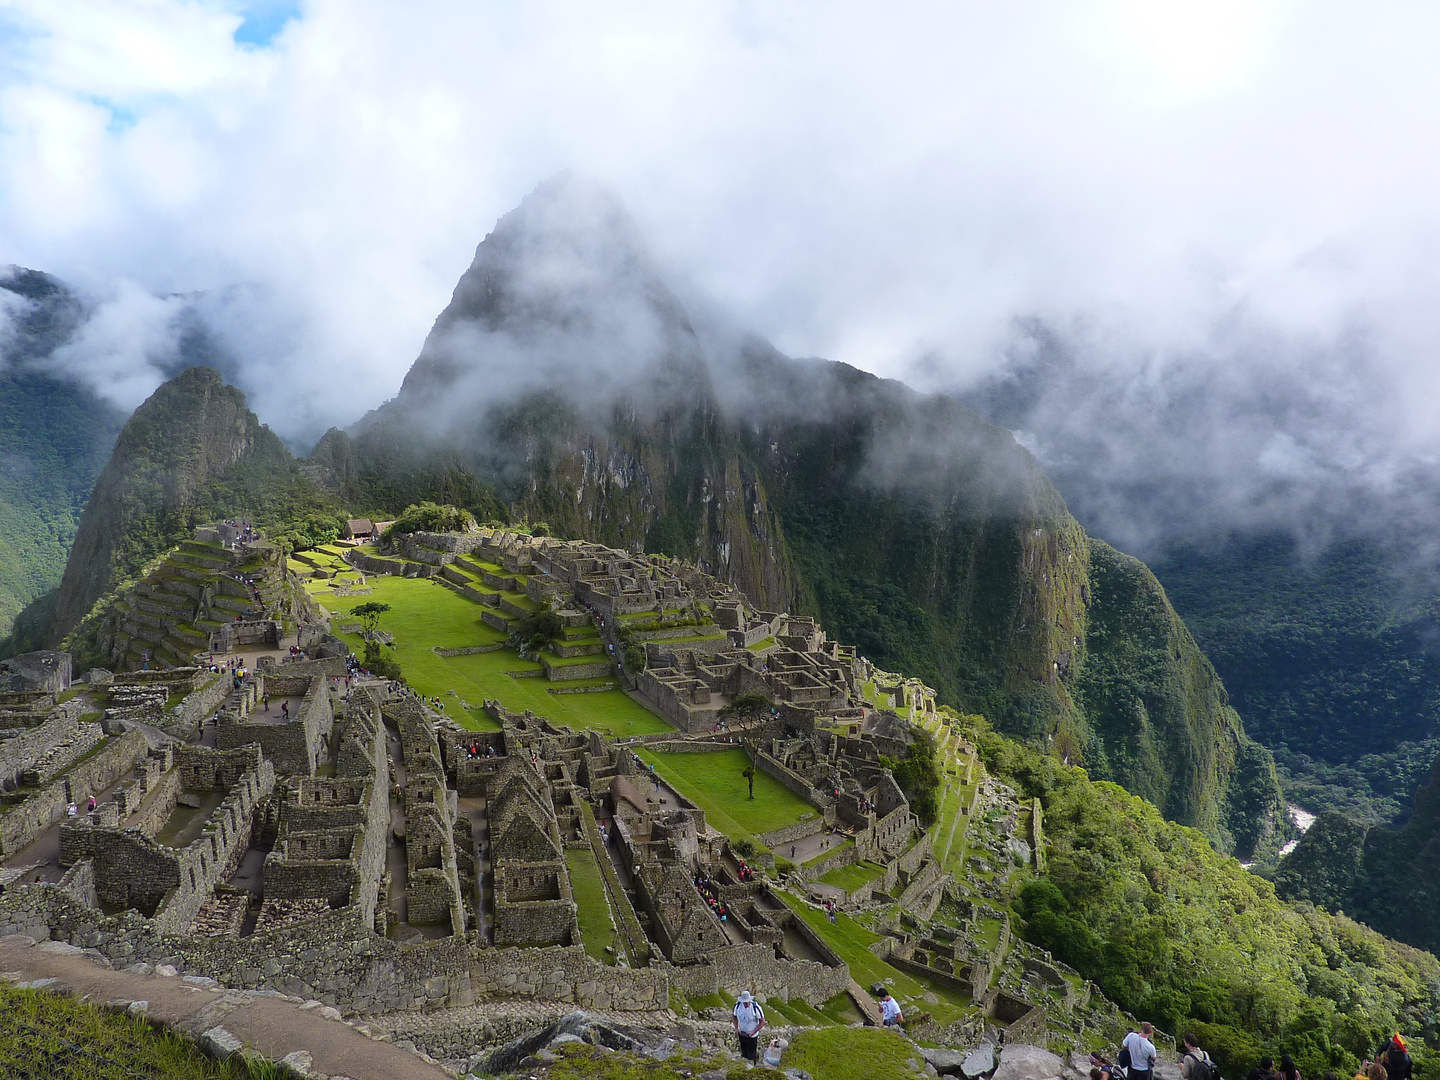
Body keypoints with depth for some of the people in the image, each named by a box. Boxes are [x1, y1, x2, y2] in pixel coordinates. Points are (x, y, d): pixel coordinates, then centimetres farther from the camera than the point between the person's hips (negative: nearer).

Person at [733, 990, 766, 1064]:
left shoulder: (756, 1007, -25)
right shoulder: (738, 1005, -13)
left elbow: (762, 1022, -16)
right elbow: (735, 1017, 4)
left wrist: (753, 1032, -22)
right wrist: (736, 1028, -11)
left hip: (752, 1035, -4)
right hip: (742, 1034, 4)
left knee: (751, 1055, 5)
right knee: (743, 1053, 19)